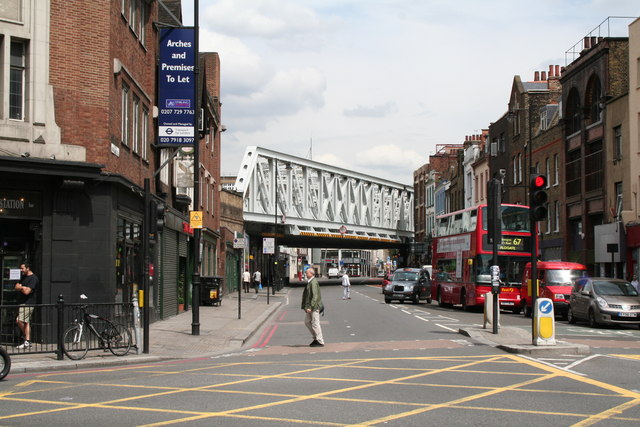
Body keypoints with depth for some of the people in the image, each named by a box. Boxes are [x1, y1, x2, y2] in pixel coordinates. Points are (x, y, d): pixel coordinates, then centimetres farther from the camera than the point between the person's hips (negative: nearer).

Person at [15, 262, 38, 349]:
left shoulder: (33, 278, -12)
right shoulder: (24, 277, 19)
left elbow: (27, 291, -20)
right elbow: (17, 287, 17)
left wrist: (21, 287, -2)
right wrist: (23, 288, -4)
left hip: (28, 303, -9)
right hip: (22, 303, 9)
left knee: (19, 320, -16)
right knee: (26, 322, 8)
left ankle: (26, 342, -6)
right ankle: (27, 341, 10)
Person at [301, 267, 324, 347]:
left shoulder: (313, 282, -18)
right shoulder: (309, 282, 13)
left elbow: (315, 296, -23)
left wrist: (310, 307, -25)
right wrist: (306, 306, 20)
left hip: (314, 307, -10)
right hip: (309, 306, 10)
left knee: (315, 324, -4)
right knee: (307, 322, 15)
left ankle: (320, 342, 5)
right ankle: (316, 338, 25)